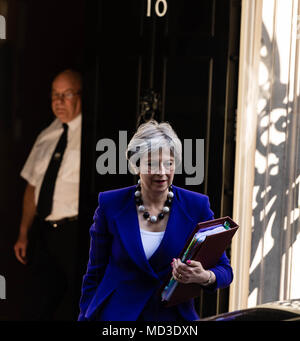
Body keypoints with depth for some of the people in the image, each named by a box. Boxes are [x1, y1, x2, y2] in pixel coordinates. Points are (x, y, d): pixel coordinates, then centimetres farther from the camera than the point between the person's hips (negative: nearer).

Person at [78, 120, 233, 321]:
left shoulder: (196, 206, -4)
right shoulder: (111, 205, -4)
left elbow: (224, 270, -2)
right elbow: (95, 273, 3)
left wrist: (204, 277, -23)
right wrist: (86, 317, -3)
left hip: (174, 316, 1)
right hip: (118, 314, -1)